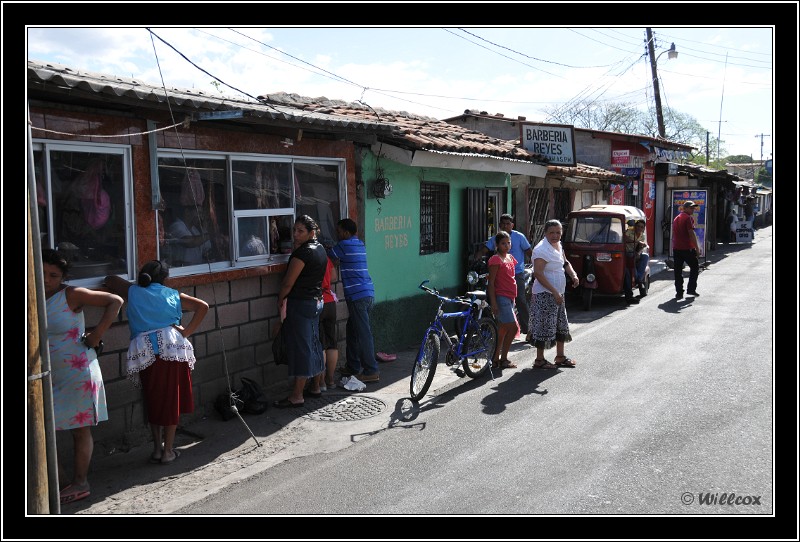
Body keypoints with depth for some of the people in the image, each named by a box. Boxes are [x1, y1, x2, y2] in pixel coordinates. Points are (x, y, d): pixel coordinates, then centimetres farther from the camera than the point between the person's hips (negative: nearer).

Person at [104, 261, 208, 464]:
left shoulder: (133, 293, 14)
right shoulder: (172, 295, 14)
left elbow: (109, 280, 27)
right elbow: (203, 306, 6)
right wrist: (186, 332, 3)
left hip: (146, 353, 1)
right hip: (174, 349, -1)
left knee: (153, 401, 16)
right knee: (172, 400, 9)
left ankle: (157, 449, 23)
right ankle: (168, 451, 14)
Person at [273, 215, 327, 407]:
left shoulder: (303, 252, -19)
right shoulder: (319, 248, 10)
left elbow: (288, 283, -15)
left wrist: (280, 300, -1)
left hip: (300, 304, -10)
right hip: (316, 301, 10)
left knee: (300, 347, -6)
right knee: (313, 344, 17)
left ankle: (296, 396, -1)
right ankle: (315, 387, 27)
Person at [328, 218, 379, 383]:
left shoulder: (344, 245, -9)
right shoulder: (359, 244, 17)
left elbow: (329, 257, 3)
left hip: (357, 296, -9)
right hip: (368, 293, 9)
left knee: (363, 334, -6)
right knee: (352, 329, 18)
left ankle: (371, 371, -3)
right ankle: (352, 366, 25)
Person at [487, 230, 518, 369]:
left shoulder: (510, 258, 14)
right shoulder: (495, 259, -11)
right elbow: (491, 283, -14)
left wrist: (513, 298, 21)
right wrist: (493, 302, -19)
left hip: (509, 298, 9)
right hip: (500, 297, -9)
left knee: (502, 330, 10)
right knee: (513, 327, -12)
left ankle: (495, 360, 16)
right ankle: (503, 360, -3)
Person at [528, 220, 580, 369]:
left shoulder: (558, 245, 9)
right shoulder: (542, 249, -19)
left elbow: (565, 262, 25)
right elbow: (538, 274, -25)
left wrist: (574, 275, 5)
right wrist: (554, 292, -25)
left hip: (558, 293, 10)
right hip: (545, 294, -10)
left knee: (561, 326, 17)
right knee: (545, 326, -5)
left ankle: (560, 357, 29)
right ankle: (539, 360, 6)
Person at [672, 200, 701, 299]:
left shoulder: (676, 218, 17)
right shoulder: (688, 218, -8)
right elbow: (691, 234, -15)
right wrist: (697, 247, -11)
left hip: (676, 248, 7)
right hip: (687, 248, -7)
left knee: (678, 271, 6)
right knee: (695, 267, 10)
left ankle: (679, 293, 4)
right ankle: (691, 289, 9)